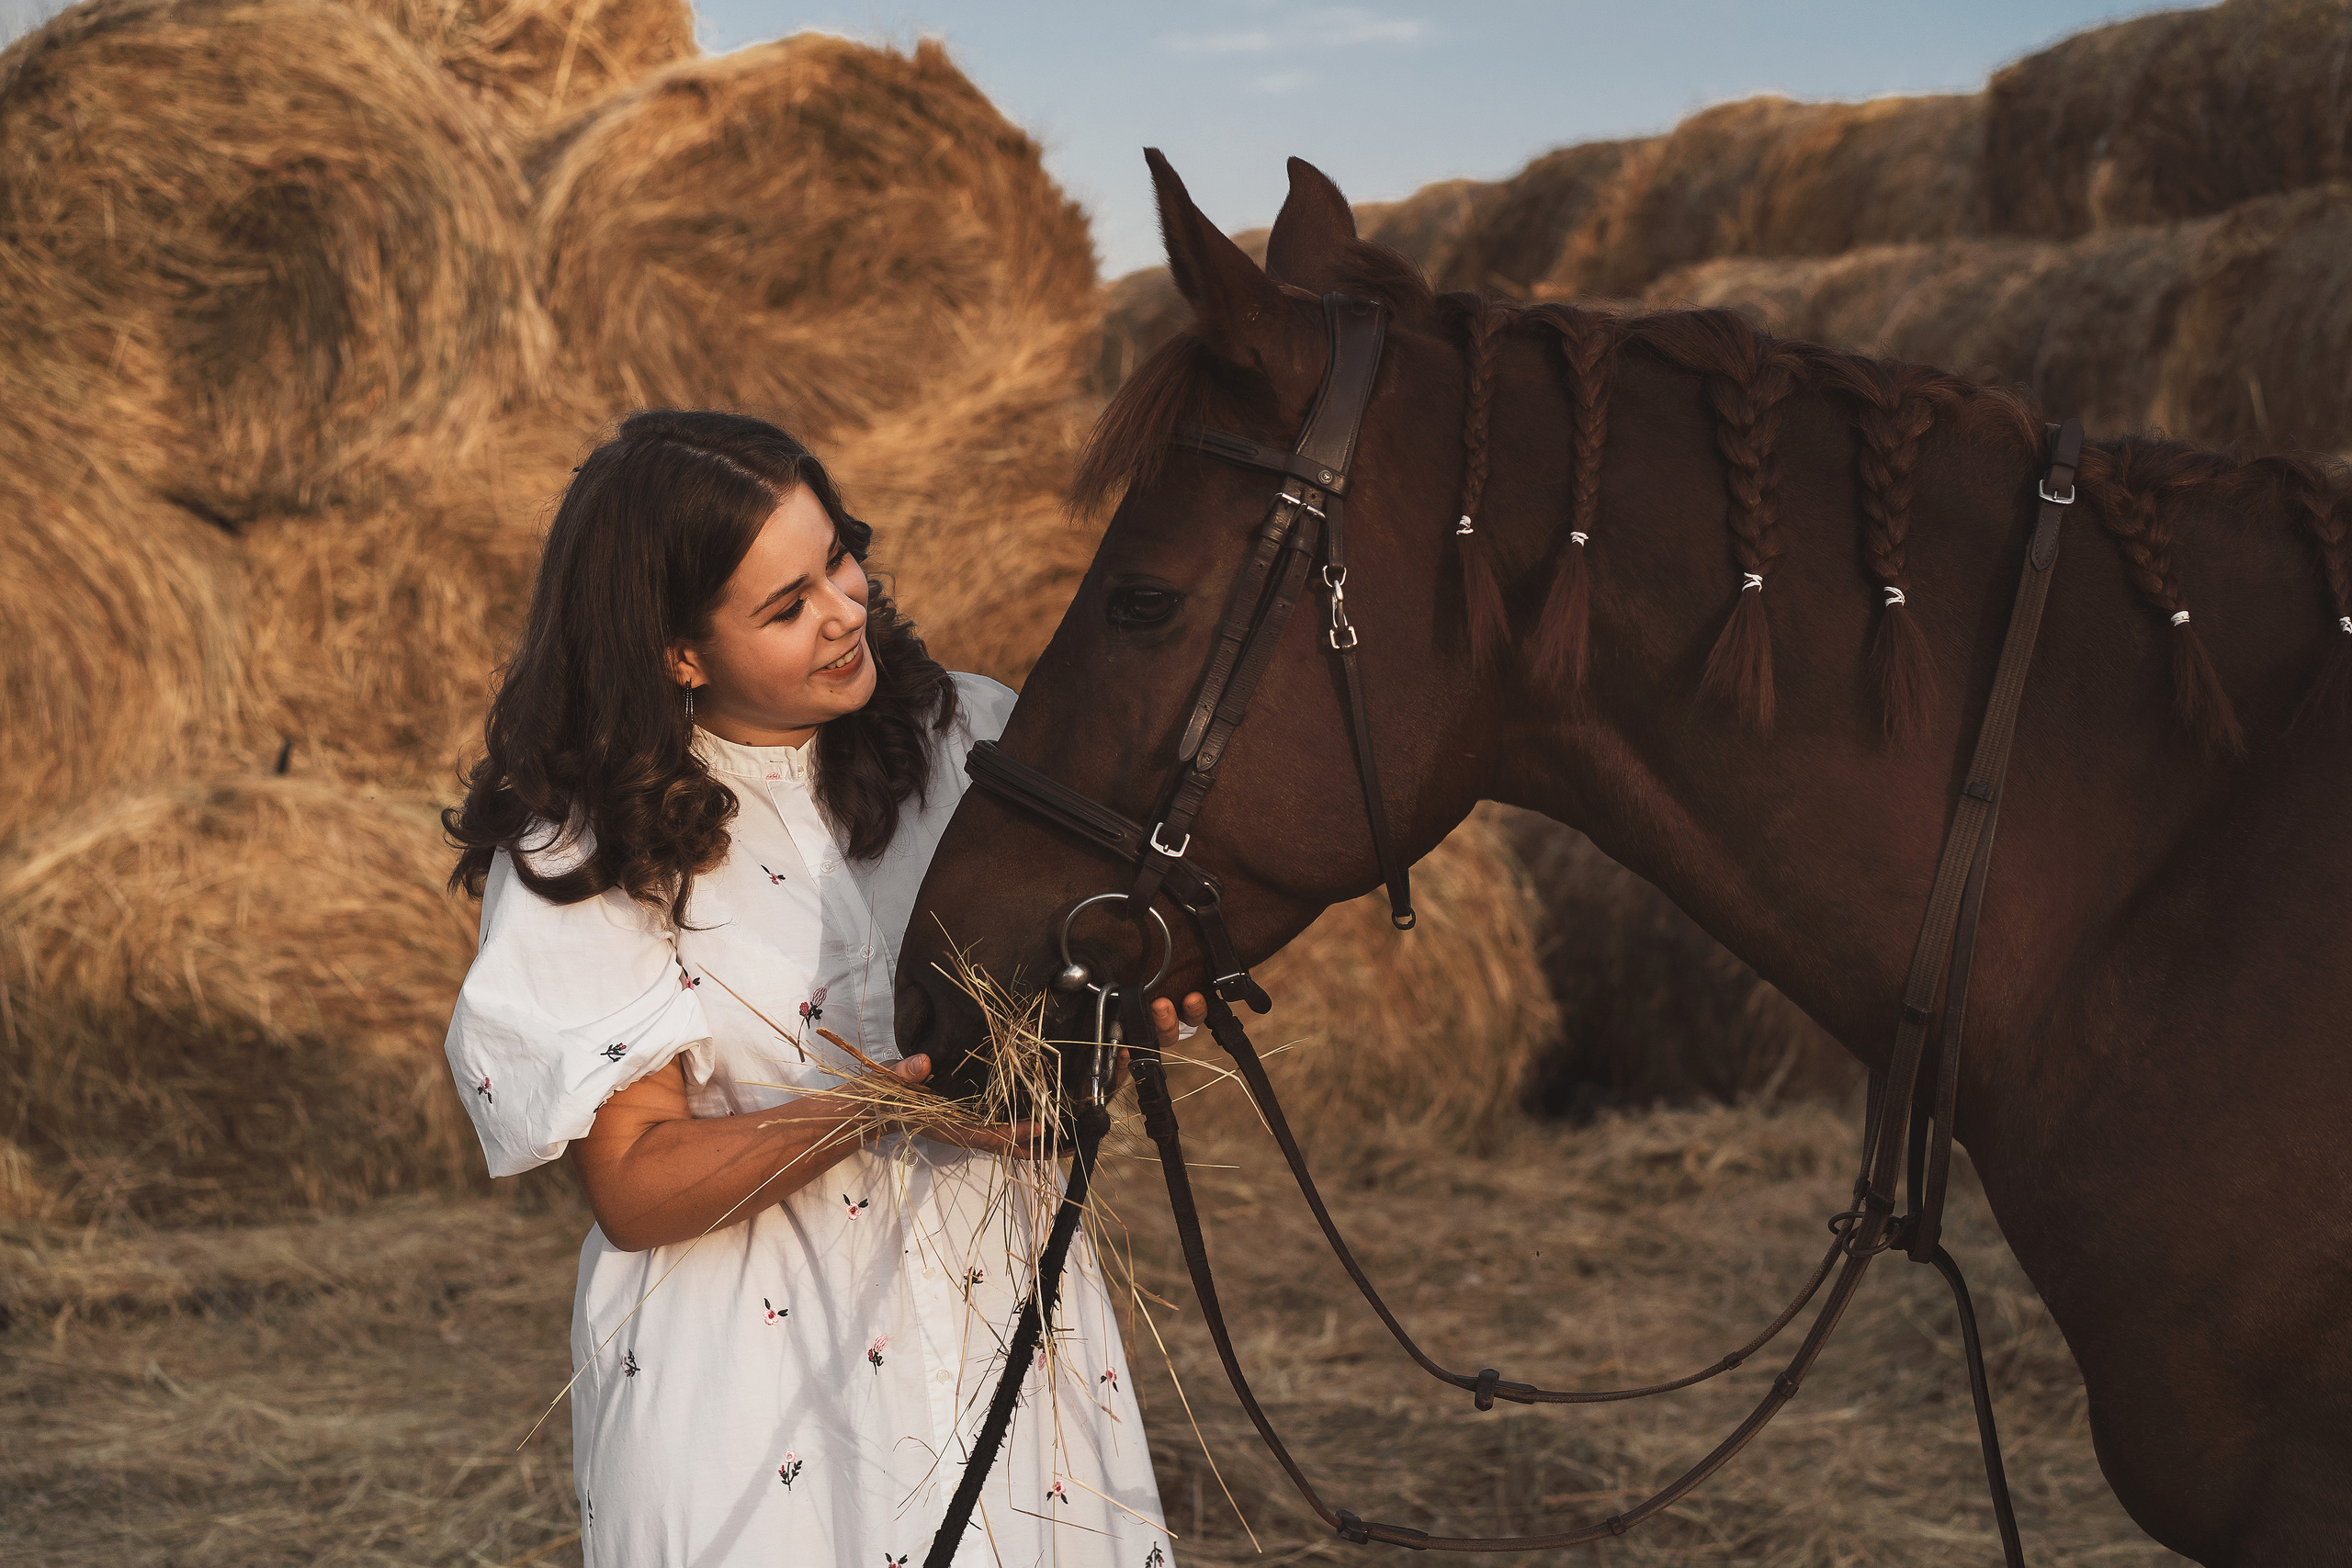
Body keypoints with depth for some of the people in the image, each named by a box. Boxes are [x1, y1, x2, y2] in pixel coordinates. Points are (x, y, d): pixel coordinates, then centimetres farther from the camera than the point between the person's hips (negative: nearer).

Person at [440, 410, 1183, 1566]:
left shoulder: (966, 737, 0)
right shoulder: (586, 855, -10)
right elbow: (635, 1189, -13)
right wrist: (888, 1105, -26)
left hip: (1007, 1332, 4)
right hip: (759, 1382, -3)